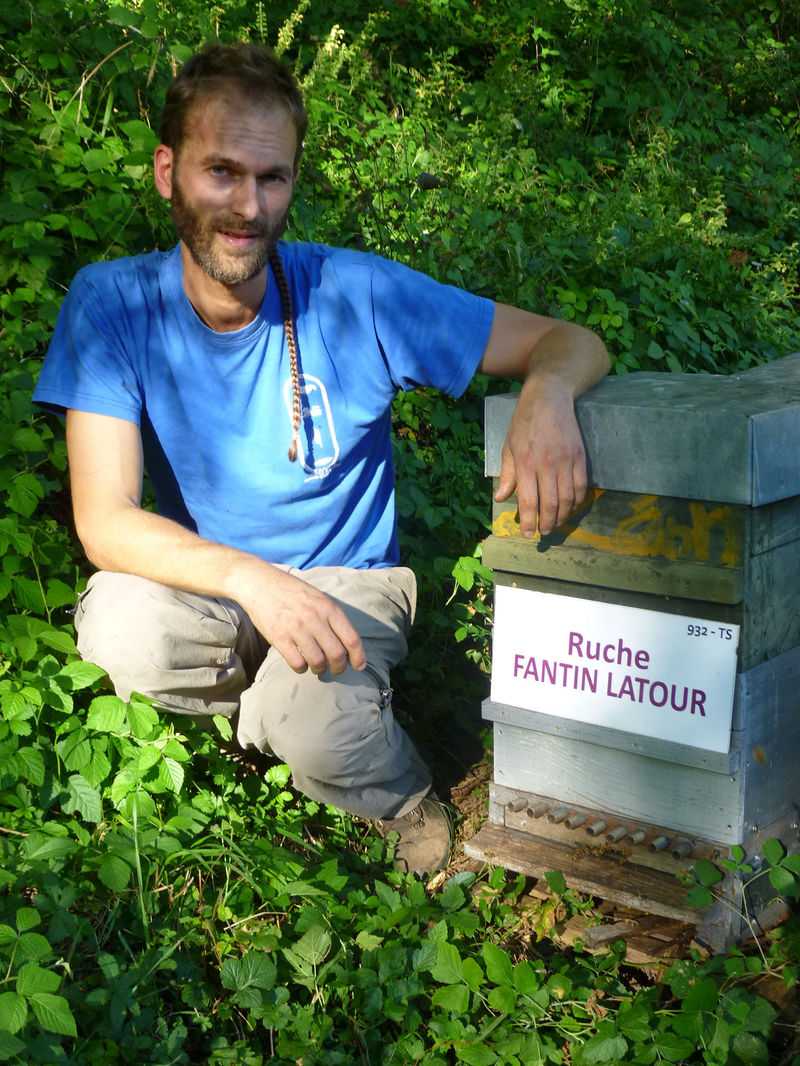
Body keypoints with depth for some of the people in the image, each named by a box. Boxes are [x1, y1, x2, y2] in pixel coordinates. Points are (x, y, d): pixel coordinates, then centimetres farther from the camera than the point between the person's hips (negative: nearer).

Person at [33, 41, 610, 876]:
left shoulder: (356, 295, -16)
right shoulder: (110, 305, -14)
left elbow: (572, 342, -12)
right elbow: (104, 521, -21)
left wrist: (547, 394, -38)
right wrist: (249, 577, -40)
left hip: (347, 580, -1)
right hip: (205, 582, 2)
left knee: (311, 721, -32)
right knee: (121, 626, -32)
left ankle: (403, 800, 6)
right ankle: (273, 701, 3)